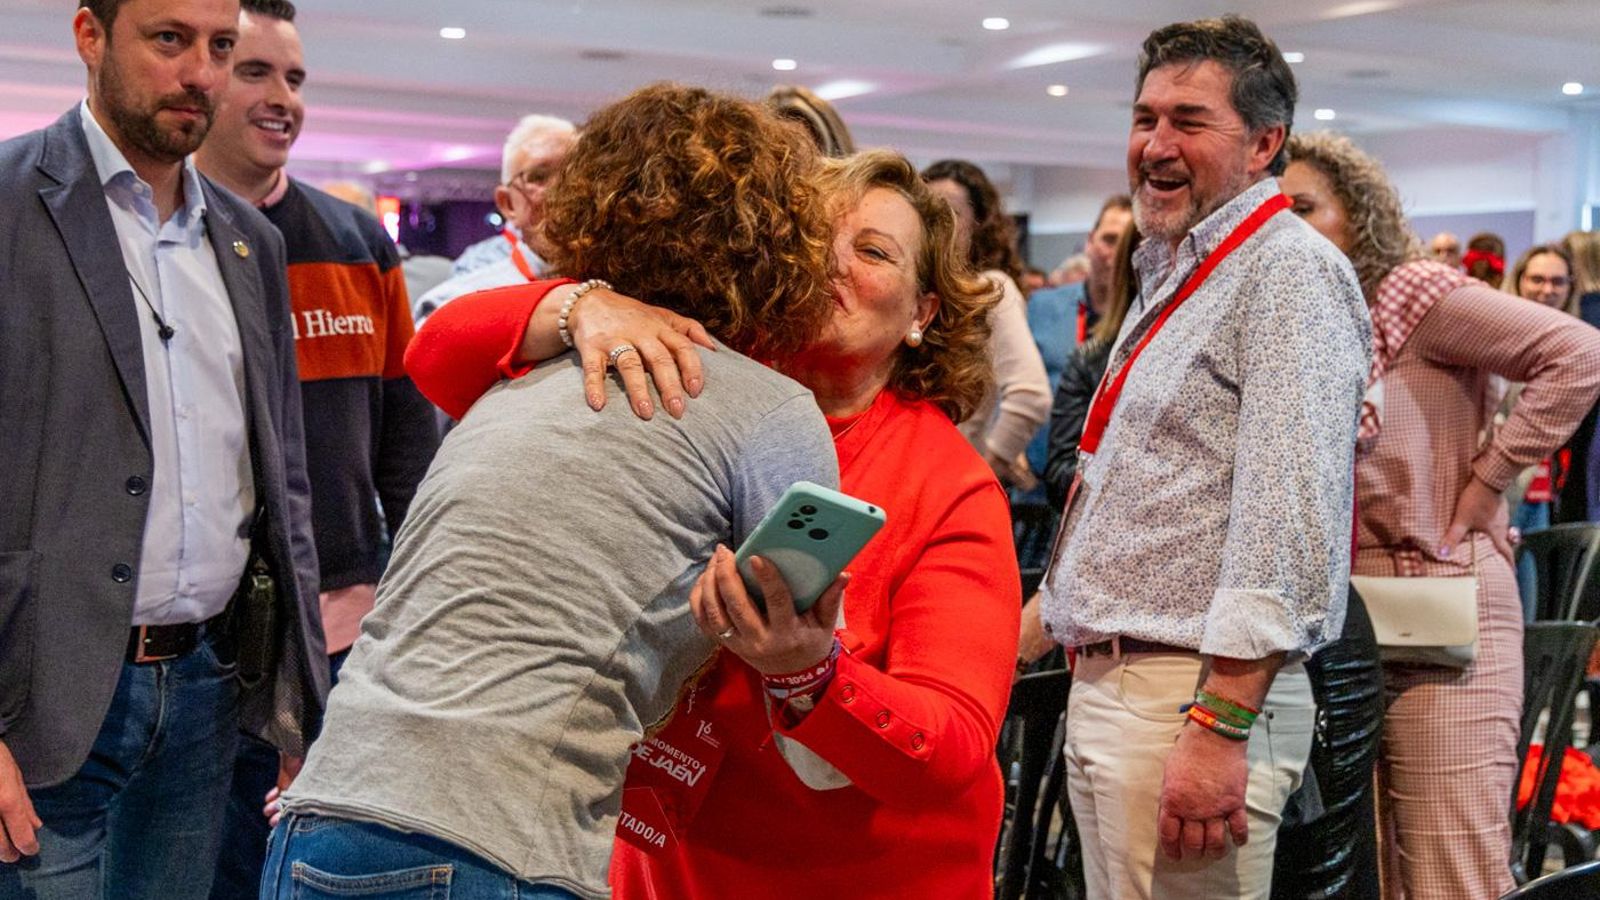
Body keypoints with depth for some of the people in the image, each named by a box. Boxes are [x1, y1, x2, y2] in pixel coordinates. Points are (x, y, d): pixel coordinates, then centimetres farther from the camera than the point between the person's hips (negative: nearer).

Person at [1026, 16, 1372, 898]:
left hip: (1196, 687, -9)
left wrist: (1220, 728, -26)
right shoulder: (1171, 274, 18)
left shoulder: (1289, 271, -11)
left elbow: (1288, 521, -22)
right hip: (1104, 684, 9)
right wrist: (1055, 605, 24)